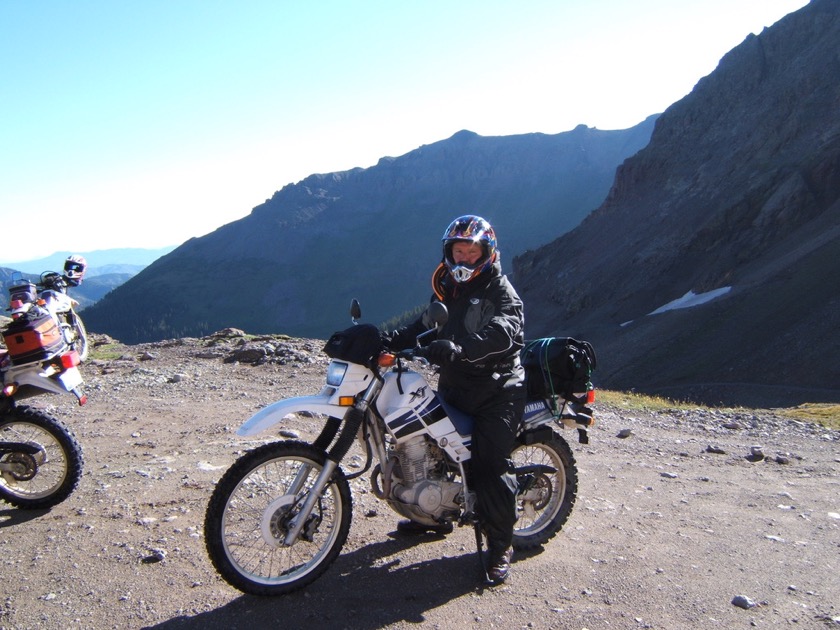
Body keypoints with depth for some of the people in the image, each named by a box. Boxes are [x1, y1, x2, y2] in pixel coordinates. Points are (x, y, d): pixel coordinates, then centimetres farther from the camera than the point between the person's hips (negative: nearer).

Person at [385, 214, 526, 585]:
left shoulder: (501, 291, -9)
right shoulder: (446, 289, 16)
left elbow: (501, 332, -28)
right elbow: (425, 326, 15)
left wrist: (459, 349, -45)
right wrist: (393, 340, -5)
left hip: (496, 389, -8)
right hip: (454, 386, 8)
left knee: (491, 465, -14)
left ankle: (500, 545, 1)